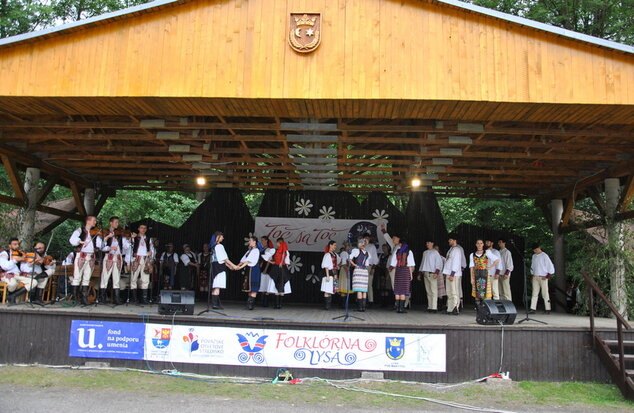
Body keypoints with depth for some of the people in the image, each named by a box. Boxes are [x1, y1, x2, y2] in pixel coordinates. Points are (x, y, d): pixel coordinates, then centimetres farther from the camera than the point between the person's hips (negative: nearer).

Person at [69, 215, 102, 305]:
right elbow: (72, 240, -12)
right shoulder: (80, 231, 5)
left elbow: (100, 245, 2)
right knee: (77, 277, -3)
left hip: (91, 257, 4)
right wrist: (80, 241, -28)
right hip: (81, 256, -4)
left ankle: (84, 298, 8)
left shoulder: (95, 233, 14)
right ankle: (75, 297, 3)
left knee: (87, 278, 5)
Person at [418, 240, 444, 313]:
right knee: (428, 291, 5)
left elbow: (439, 263, -6)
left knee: (434, 290, -9)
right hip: (425, 274, 6)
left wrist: (436, 273, -16)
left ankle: (434, 307, -12)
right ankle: (429, 307, 7)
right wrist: (420, 273, 20)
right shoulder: (425, 253, 20)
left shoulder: (435, 252, 1)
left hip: (432, 274, -6)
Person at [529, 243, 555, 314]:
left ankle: (548, 309, 6)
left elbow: (551, 267, -5)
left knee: (545, 294, -1)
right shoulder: (534, 256, 11)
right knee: (534, 293, 1)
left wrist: (547, 276, -9)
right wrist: (532, 276, 12)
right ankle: (533, 309, -2)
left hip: (543, 277, -5)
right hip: (535, 277, 5)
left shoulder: (544, 256, -7)